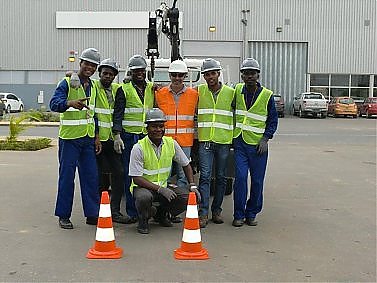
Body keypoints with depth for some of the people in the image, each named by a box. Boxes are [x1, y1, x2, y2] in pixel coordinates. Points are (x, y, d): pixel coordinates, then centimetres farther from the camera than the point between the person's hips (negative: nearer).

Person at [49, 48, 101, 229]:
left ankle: (92, 214, 15)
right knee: (67, 176, -1)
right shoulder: (67, 83, -7)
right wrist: (70, 103, -43)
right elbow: (54, 103, -22)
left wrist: (97, 139, 13)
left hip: (88, 139, 6)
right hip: (69, 138, -6)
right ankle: (63, 216, 9)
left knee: (91, 177, 6)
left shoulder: (93, 87, 14)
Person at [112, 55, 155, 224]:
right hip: (129, 137, -3)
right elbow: (118, 115, -2)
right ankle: (132, 213, 4)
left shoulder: (152, 89, 14)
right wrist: (117, 136, -13)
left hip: (147, 136, 3)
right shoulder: (123, 90, 3)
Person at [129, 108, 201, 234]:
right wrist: (160, 189, -27)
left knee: (188, 197, -17)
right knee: (144, 197, -38)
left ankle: (161, 213, 11)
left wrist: (193, 186, -3)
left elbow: (186, 164, 9)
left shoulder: (171, 144, -3)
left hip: (164, 187, 5)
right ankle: (143, 220, -2)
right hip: (144, 186, -4)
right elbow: (137, 178, -19)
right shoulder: (139, 148, -17)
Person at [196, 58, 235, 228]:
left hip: (224, 141, 1)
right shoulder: (198, 91, 5)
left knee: (221, 177, 8)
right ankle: (203, 213, -4)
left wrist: (235, 138, 7)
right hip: (205, 140, 0)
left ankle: (216, 210, 19)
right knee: (205, 176, -6)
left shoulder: (230, 92, 3)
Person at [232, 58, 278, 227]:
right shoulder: (237, 91, 5)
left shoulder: (267, 95, -2)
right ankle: (239, 215, 3)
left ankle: (251, 214, 18)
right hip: (240, 143, 1)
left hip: (258, 145, -1)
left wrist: (265, 139, -9)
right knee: (240, 178, -7)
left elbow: (273, 120, 3)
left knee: (257, 181, 4)